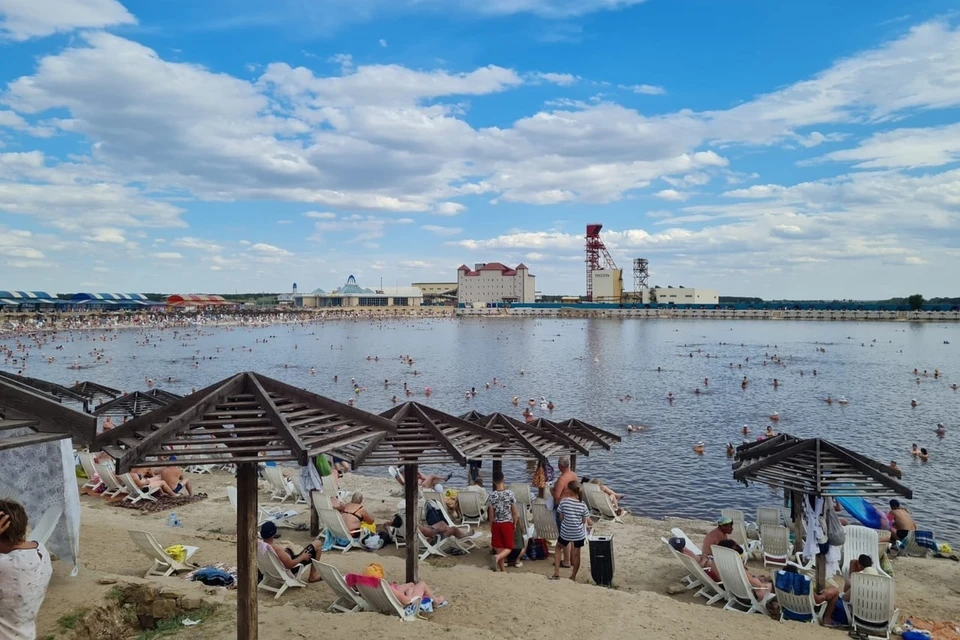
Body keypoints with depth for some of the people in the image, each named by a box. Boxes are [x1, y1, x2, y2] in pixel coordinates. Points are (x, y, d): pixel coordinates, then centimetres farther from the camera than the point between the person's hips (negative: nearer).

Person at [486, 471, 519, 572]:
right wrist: (515, 523, 10)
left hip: (496, 524, 2)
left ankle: (503, 570, 15)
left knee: (499, 548, 10)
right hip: (508, 523, -2)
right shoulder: (510, 493, -8)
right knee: (508, 547, 6)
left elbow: (491, 515, -3)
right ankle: (497, 557, -22)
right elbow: (515, 512, -4)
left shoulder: (491, 496, -7)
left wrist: (491, 527, 10)